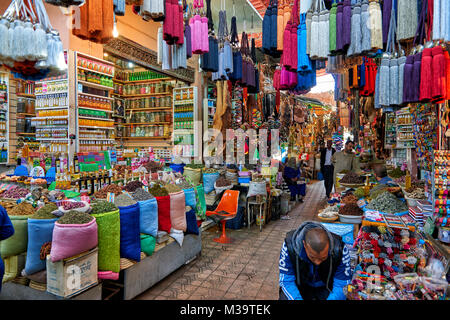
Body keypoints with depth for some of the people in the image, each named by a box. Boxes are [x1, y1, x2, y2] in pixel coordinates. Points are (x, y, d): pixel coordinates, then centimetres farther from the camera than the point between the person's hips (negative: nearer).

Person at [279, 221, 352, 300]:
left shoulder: (339, 249, -28)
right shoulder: (290, 245, -29)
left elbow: (342, 284, -19)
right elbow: (286, 281, -21)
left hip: (327, 287, 1)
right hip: (301, 286, 0)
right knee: (284, 298, -26)